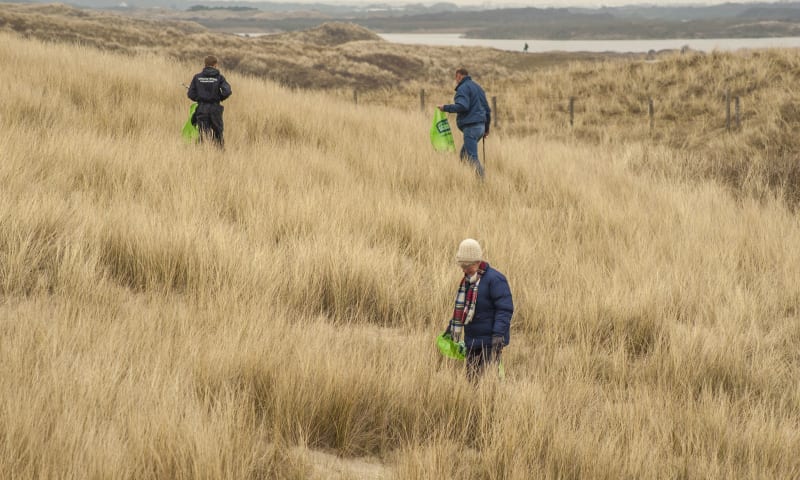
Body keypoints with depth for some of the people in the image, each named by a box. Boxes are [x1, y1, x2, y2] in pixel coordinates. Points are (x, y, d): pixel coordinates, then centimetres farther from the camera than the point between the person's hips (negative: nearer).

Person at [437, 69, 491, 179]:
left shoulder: (463, 88, -7)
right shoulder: (478, 87, 22)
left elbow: (462, 106, -23)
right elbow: (487, 109, 24)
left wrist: (445, 108, -13)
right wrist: (486, 128, 29)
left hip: (471, 127, -9)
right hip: (480, 126, 9)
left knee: (472, 157, -11)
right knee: (464, 153, 16)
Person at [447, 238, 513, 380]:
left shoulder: (494, 279, -13)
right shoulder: (467, 281, 15)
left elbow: (505, 309, -18)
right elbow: (461, 307, 27)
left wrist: (498, 334, -27)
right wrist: (451, 328, 23)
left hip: (490, 342, -8)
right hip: (471, 341, 8)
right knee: (472, 377, 7)